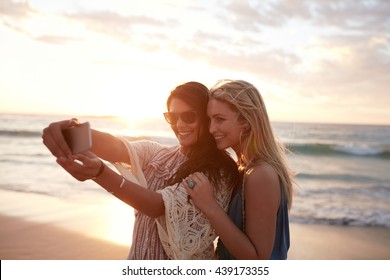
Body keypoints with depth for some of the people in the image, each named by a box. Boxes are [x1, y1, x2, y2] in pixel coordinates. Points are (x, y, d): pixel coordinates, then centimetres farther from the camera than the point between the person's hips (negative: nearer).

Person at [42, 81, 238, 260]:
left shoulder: (220, 172, -17)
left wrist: (100, 173, -41)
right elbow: (117, 148, -20)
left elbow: (161, 206, -28)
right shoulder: (155, 154, -1)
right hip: (140, 258, 4)